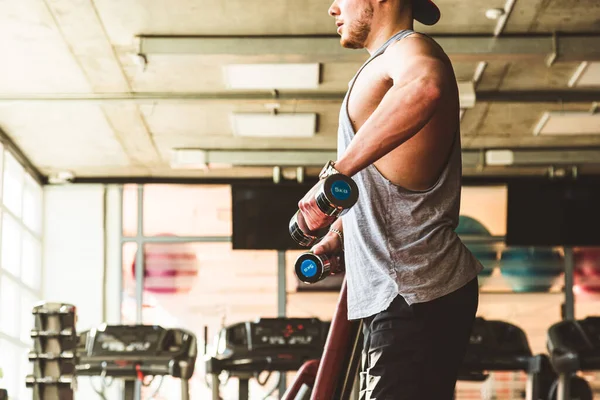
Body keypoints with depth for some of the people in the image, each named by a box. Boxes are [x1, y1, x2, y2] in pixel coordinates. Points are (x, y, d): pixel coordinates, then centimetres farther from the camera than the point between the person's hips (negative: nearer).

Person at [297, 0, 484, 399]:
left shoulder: (411, 50, -11)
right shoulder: (384, 69, 22)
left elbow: (426, 88, -38)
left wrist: (336, 172, -37)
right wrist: (333, 239, 18)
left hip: (414, 299, -11)